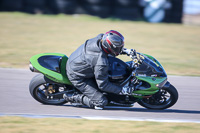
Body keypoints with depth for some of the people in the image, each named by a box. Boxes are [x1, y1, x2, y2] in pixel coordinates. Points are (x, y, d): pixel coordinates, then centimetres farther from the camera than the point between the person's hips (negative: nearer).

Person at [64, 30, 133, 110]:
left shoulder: (100, 38, -16)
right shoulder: (102, 63, -35)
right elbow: (102, 84, -22)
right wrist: (121, 90, -18)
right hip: (77, 78, -9)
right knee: (101, 103, -10)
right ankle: (73, 97, 0)